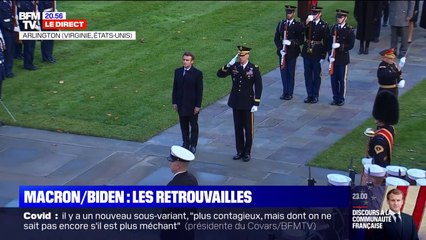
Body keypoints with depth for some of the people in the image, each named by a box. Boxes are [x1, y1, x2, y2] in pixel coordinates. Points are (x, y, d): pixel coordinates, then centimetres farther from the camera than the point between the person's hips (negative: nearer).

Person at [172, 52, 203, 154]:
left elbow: (199, 91, -9)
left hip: (192, 105, -4)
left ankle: (193, 145, 18)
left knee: (194, 125, 8)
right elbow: (175, 87, 8)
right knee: (183, 125, 12)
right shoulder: (178, 71, 3)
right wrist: (174, 102, 5)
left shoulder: (197, 73, -10)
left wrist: (198, 105, -12)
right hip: (181, 105, 4)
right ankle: (186, 143, 23)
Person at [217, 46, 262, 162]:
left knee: (248, 129, 6)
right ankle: (240, 151, 22)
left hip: (248, 103, -3)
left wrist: (256, 103, -12)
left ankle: (247, 152, 17)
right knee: (238, 128, 11)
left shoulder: (254, 68, -9)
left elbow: (258, 86, -8)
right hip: (236, 103, 3)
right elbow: (219, 74, -2)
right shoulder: (234, 66, 1)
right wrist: (228, 65, -19)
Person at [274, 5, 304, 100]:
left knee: (290, 73, 3)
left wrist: (291, 42, -22)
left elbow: (301, 40, -7)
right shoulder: (281, 24, 7)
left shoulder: (298, 25, -3)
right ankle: (285, 92, 17)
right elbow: (276, 38, 6)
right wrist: (280, 49, -7)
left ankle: (289, 93, 11)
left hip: (292, 53, -3)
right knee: (283, 72, 7)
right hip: (282, 52, 3)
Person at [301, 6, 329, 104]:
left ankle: (315, 95, 17)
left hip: (317, 53, -3)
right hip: (307, 51, 3)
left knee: (316, 74, 8)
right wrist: (306, 23, -28)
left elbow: (326, 41, -7)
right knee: (307, 74, 8)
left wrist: (323, 55, -10)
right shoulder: (308, 22, 1)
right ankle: (309, 95, 18)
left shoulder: (324, 25, -7)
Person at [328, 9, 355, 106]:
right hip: (333, 57, 3)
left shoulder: (349, 30, -6)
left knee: (342, 79, 4)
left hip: (343, 58, -3)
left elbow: (351, 45, -9)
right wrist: (330, 54, -7)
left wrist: (340, 46, -22)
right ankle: (335, 98, 19)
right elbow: (329, 42, 5)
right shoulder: (333, 28, 5)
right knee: (333, 79, 8)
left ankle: (341, 99, 15)